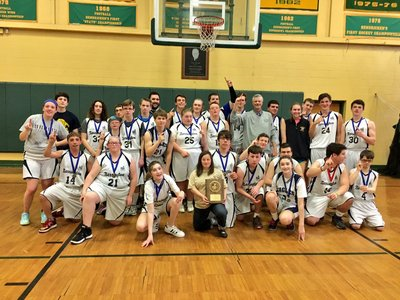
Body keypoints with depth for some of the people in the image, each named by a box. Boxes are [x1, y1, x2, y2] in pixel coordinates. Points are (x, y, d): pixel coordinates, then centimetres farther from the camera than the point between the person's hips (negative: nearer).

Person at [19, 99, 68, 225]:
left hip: (49, 159, 3)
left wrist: (56, 143, -5)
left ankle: (45, 212, 26)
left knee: (47, 187, 6)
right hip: (31, 158, -2)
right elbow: (21, 138, -2)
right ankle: (25, 213, 14)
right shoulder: (32, 119, -4)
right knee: (31, 188, -10)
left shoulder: (57, 125, 3)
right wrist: (27, 130, -22)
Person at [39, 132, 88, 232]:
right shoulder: (63, 153, -5)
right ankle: (51, 221, -4)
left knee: (75, 218, 9)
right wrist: (51, 142, -40)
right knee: (44, 196, -27)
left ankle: (64, 211, 45)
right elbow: (47, 154, -23)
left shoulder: (85, 158, -4)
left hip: (78, 191, 0)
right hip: (62, 186, 0)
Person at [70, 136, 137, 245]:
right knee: (89, 196, -36)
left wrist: (130, 195, -1)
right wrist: (84, 190, -19)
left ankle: (110, 210, 44)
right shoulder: (101, 158, -2)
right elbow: (91, 175, -6)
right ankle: (86, 230, -25)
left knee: (115, 222, 7)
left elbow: (134, 178, 1)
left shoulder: (128, 158, -3)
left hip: (120, 192, 1)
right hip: (101, 186, -1)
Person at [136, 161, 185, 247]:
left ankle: (170, 227, -7)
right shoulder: (148, 185, -33)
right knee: (140, 227, -27)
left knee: (176, 201, -32)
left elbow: (179, 193, -29)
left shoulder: (167, 178, -25)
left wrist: (181, 194, -56)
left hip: (165, 203, 3)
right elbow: (150, 211, -36)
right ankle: (155, 221, 8)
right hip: (151, 206, -2)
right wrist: (150, 235, -41)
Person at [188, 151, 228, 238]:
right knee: (198, 227, 5)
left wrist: (224, 196, -15)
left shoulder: (218, 172, 4)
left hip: (216, 201, -2)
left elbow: (224, 186, 3)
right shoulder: (194, 173, 3)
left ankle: (221, 228, 1)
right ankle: (211, 222, 37)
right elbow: (192, 187, -6)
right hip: (200, 203, 2)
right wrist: (202, 196, -20)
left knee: (222, 213, -33)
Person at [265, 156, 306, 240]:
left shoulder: (299, 180, -19)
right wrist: (273, 193, -22)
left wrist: (301, 226, -26)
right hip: (279, 204, 4)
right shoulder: (277, 176, -9)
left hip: (291, 206, -4)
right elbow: (273, 192, 6)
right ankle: (275, 219, -4)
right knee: (270, 196, -31)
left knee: (284, 220, -38)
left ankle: (290, 221, 2)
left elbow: (301, 203, -21)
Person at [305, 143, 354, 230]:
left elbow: (345, 185, -14)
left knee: (349, 198, -25)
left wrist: (337, 194, -34)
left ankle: (337, 217, 3)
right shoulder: (319, 163, -19)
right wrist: (324, 168, -50)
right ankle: (320, 213, 19)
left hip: (333, 194, 4)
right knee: (311, 221, -18)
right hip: (317, 196, -4)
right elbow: (308, 174, -39)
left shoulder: (342, 167, -7)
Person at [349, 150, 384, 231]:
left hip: (369, 204, 3)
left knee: (380, 227, -7)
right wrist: (358, 170, -24)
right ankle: (360, 218, 15)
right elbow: (350, 183, -22)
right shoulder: (354, 171, -2)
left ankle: (366, 219, 23)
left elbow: (373, 189, -7)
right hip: (356, 202, -3)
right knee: (356, 226, -21)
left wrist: (367, 189, -30)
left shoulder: (375, 174, 6)